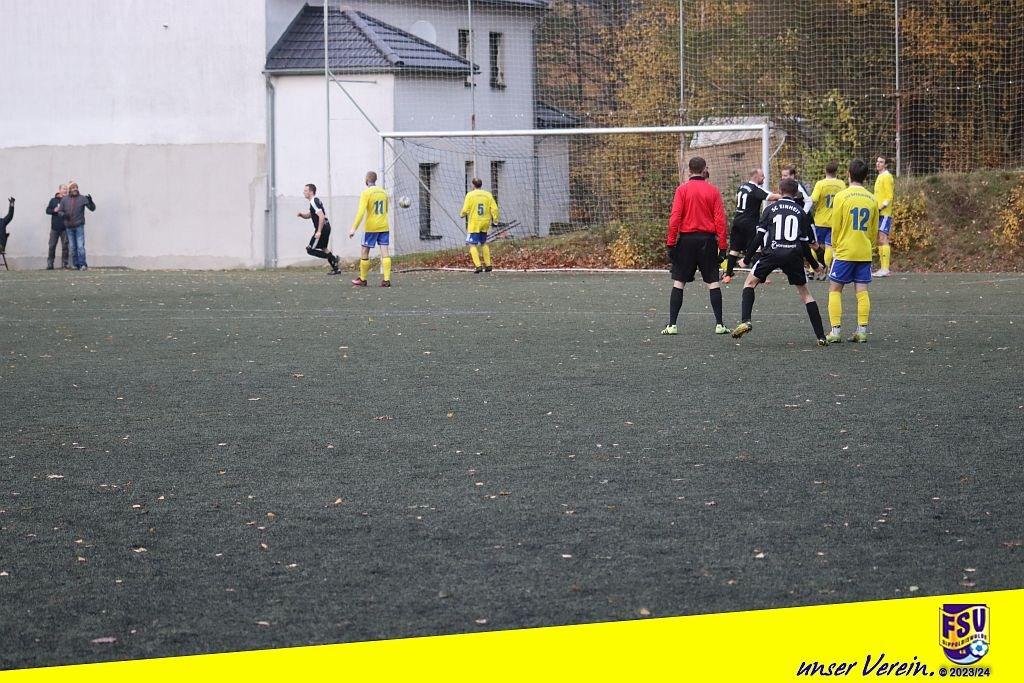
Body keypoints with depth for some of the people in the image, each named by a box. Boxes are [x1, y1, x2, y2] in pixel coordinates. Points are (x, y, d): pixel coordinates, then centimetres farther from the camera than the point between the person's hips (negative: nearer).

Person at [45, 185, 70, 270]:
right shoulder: (53, 200, 9)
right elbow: (47, 210, 8)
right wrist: (54, 210, -9)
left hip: (64, 227, -1)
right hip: (55, 227, 1)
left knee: (65, 246, 0)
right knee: (52, 246, 2)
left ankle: (64, 264, 6)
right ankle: (49, 264, 9)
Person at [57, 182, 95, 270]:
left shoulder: (82, 198, 0)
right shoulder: (64, 199, 6)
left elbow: (92, 208, -1)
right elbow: (60, 210, 11)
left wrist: (90, 201, -21)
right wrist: (63, 214, -11)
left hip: (79, 226, -3)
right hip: (69, 226, 3)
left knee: (80, 246, -11)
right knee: (72, 247, 7)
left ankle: (82, 264, -10)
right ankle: (75, 264, 15)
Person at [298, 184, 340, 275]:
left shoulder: (314, 202, -16)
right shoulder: (315, 200, 17)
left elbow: (321, 216, -25)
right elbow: (309, 215, 29)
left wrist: (319, 231, -25)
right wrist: (301, 214, 8)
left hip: (322, 228, -10)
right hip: (326, 227, 10)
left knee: (310, 249, -7)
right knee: (323, 248, 22)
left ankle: (332, 258, -10)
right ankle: (335, 269, 23)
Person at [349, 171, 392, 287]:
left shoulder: (366, 193, -9)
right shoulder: (383, 192, 9)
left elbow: (361, 212, -16)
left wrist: (354, 228, -16)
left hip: (371, 227, -5)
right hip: (384, 227, 5)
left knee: (364, 252, 7)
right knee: (384, 252, -1)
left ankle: (362, 279, 14)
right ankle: (387, 279, -9)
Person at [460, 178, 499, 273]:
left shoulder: (470, 195, -6)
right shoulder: (488, 195, 4)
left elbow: (465, 210, -7)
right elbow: (494, 209, -1)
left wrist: (462, 215, 13)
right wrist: (495, 220, 8)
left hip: (474, 223, -5)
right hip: (485, 223, 5)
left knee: (472, 245, -2)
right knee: (484, 244, 20)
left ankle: (478, 265, -16)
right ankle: (488, 265, 18)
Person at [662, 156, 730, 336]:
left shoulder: (682, 189, -2)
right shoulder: (712, 190, 1)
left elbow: (675, 218, -7)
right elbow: (720, 220, -1)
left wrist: (671, 243, -3)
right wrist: (722, 246, 2)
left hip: (687, 239, -1)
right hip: (707, 239, 1)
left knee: (678, 282, 5)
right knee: (713, 282, 5)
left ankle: (672, 324, 0)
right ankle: (719, 324, 2)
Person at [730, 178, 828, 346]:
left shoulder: (771, 209, 11)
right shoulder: (800, 212, 14)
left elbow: (759, 236, 4)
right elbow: (805, 244, 13)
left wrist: (746, 259, 10)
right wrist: (815, 265, 26)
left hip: (772, 252, -2)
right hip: (794, 255, 2)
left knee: (750, 282, 16)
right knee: (804, 293, 13)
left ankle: (745, 321, -5)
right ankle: (821, 337, 8)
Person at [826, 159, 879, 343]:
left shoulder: (842, 196, -9)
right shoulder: (871, 199, 4)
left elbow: (836, 227, -5)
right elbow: (874, 230, 12)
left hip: (844, 252, -4)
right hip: (865, 253, 4)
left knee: (835, 289, 4)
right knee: (862, 291, 5)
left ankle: (836, 330, -3)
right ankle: (862, 330, 1)